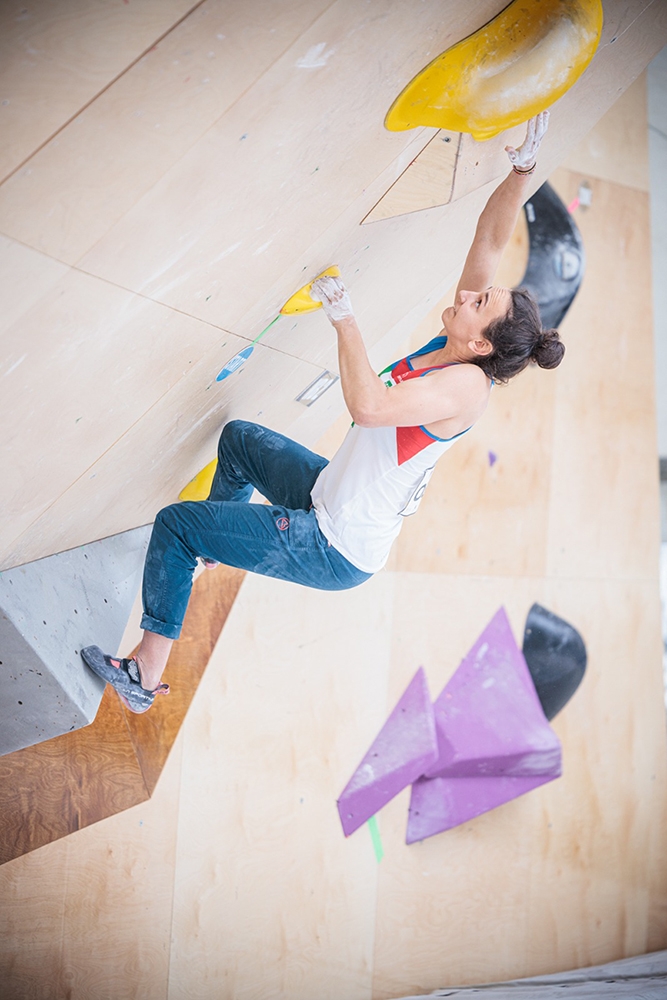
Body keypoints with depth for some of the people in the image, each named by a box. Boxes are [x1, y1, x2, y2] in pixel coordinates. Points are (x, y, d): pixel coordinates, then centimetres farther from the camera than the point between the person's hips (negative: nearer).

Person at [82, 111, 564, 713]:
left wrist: (345, 320, -34)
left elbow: (370, 404, -44)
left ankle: (147, 676, 10)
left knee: (174, 523, -3)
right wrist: (521, 171, -15)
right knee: (238, 437, 27)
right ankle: (211, 545, 47)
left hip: (336, 552, -9)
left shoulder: (467, 384, -28)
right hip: (330, 494, 9)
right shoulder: (451, 349, -5)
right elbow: (490, 239, -3)